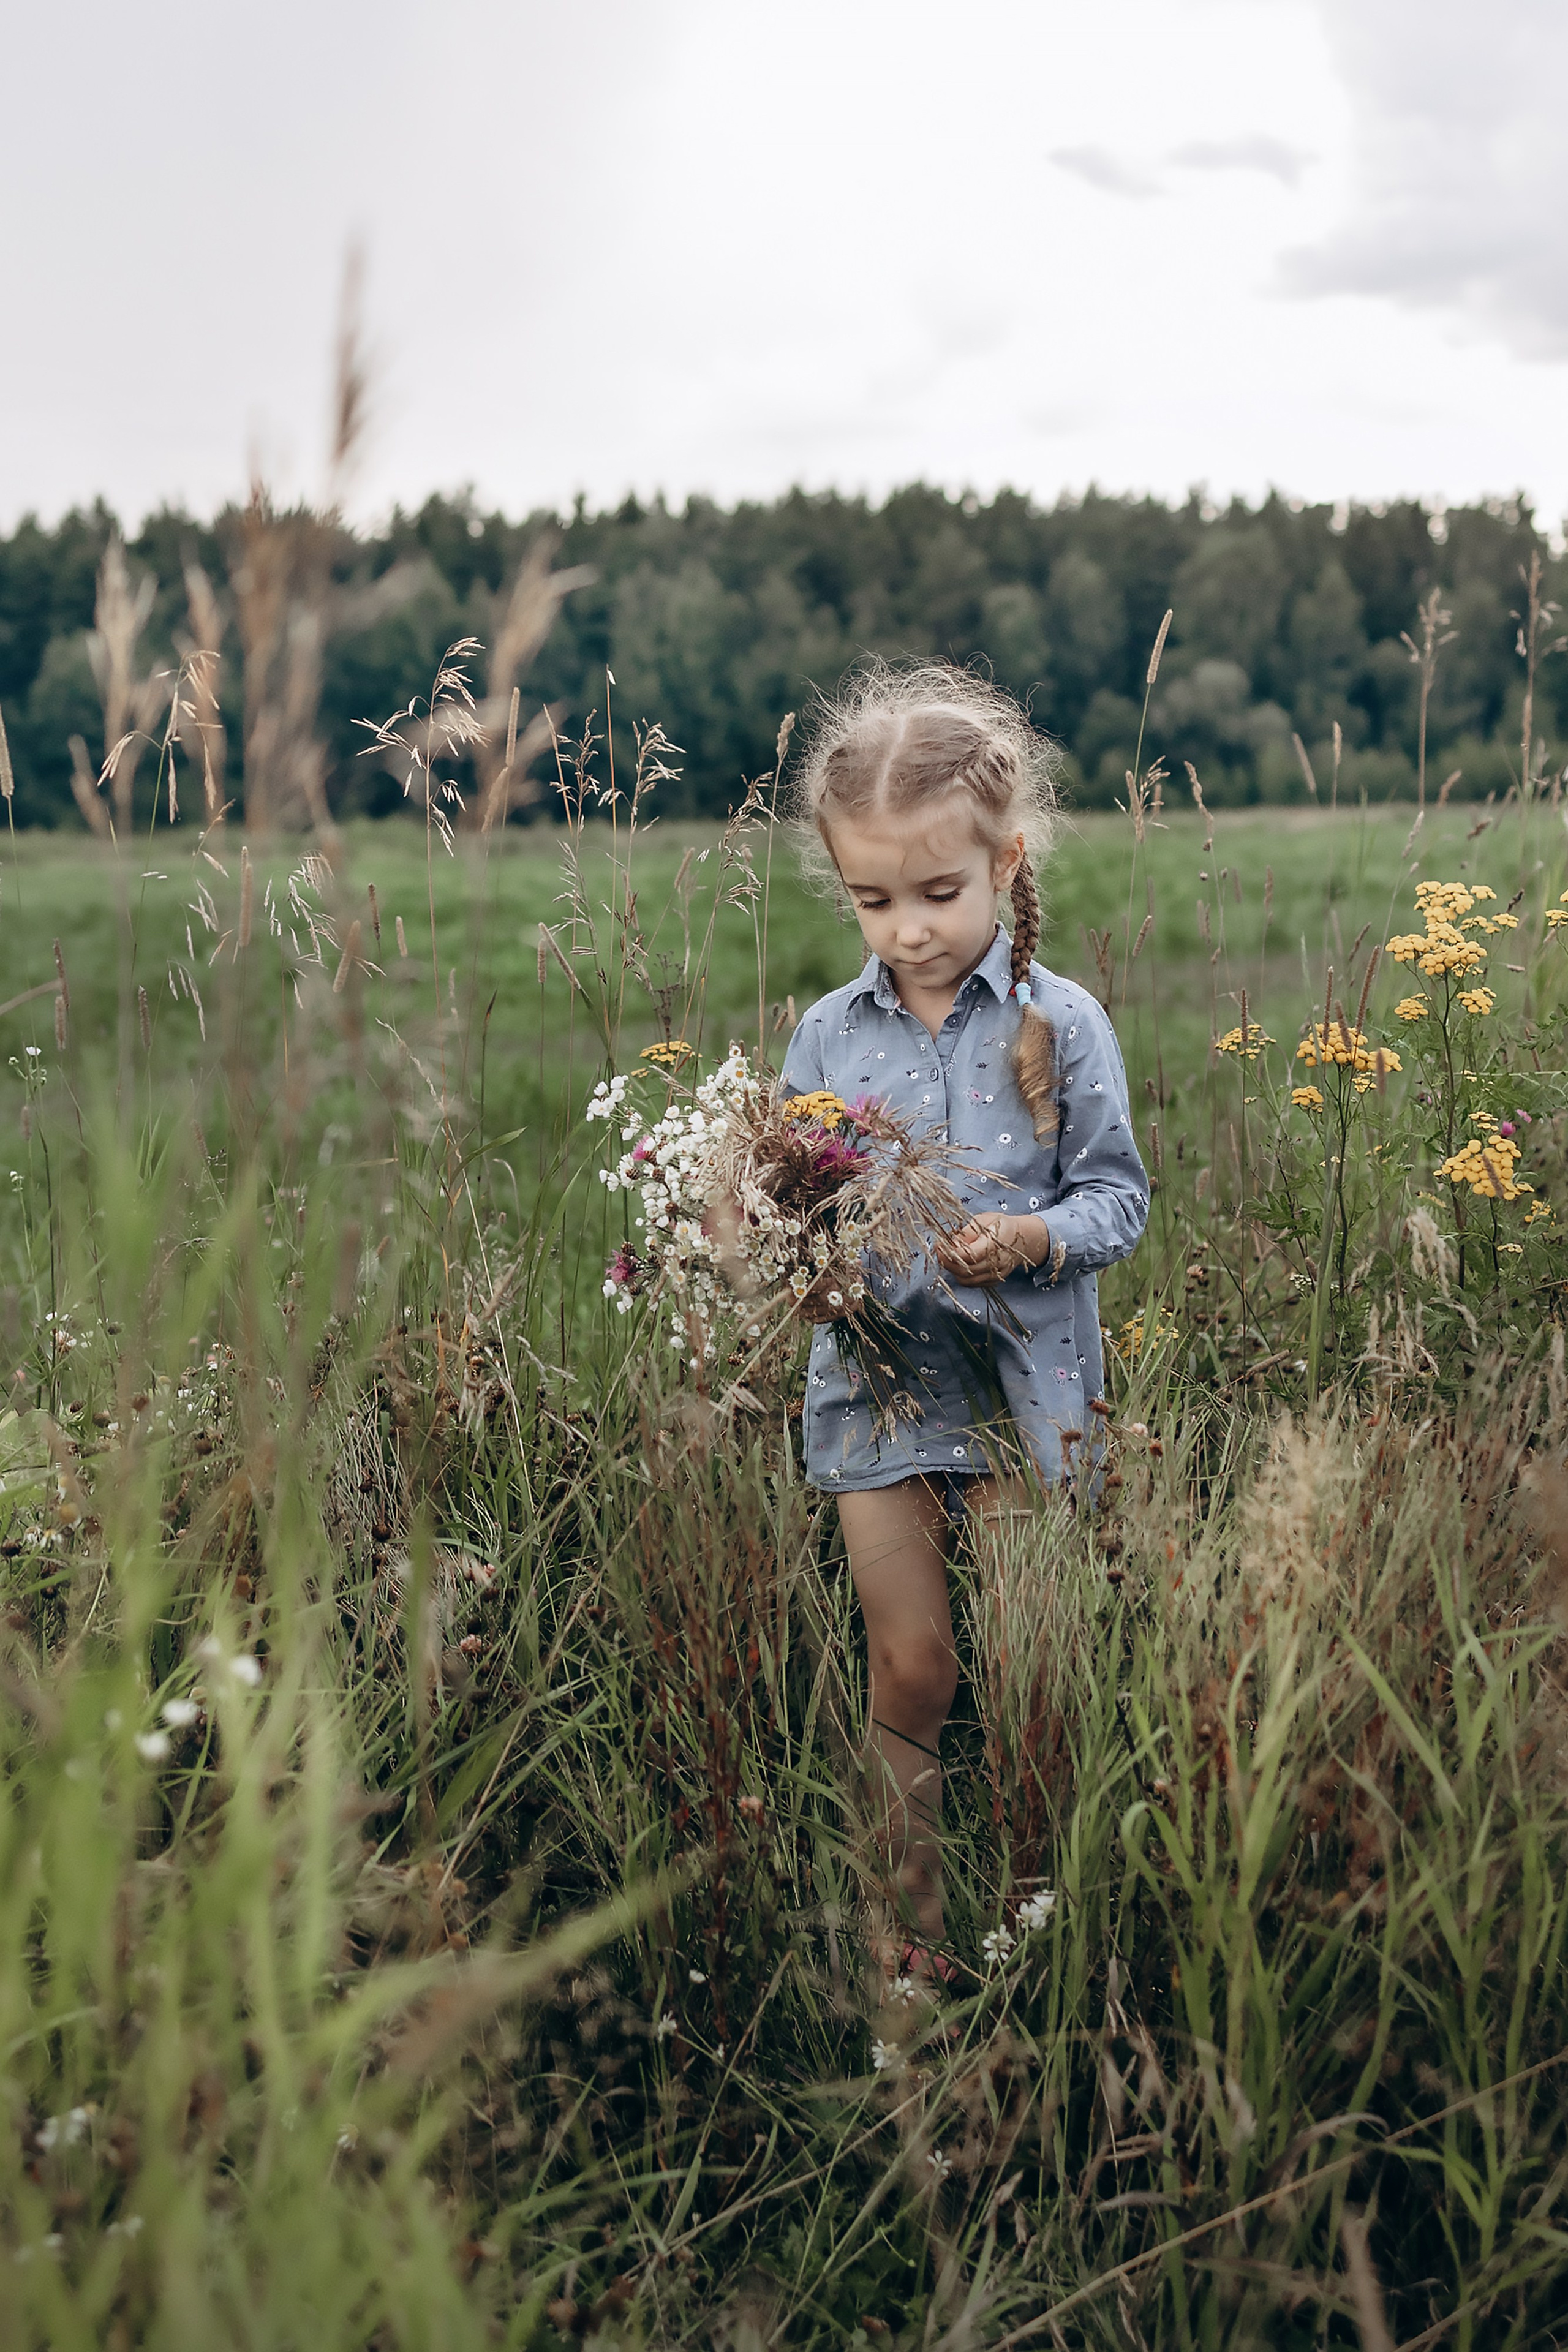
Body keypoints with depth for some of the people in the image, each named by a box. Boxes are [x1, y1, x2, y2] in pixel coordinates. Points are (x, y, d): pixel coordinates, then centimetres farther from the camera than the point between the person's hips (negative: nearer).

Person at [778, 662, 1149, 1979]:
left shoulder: (1061, 1024, -5)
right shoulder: (829, 1035, 2)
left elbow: (1120, 1197, -3)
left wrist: (1034, 1239, -22)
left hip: (1020, 1378, -1)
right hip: (877, 1377, 2)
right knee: (912, 1671, 7)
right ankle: (913, 1923, 23)